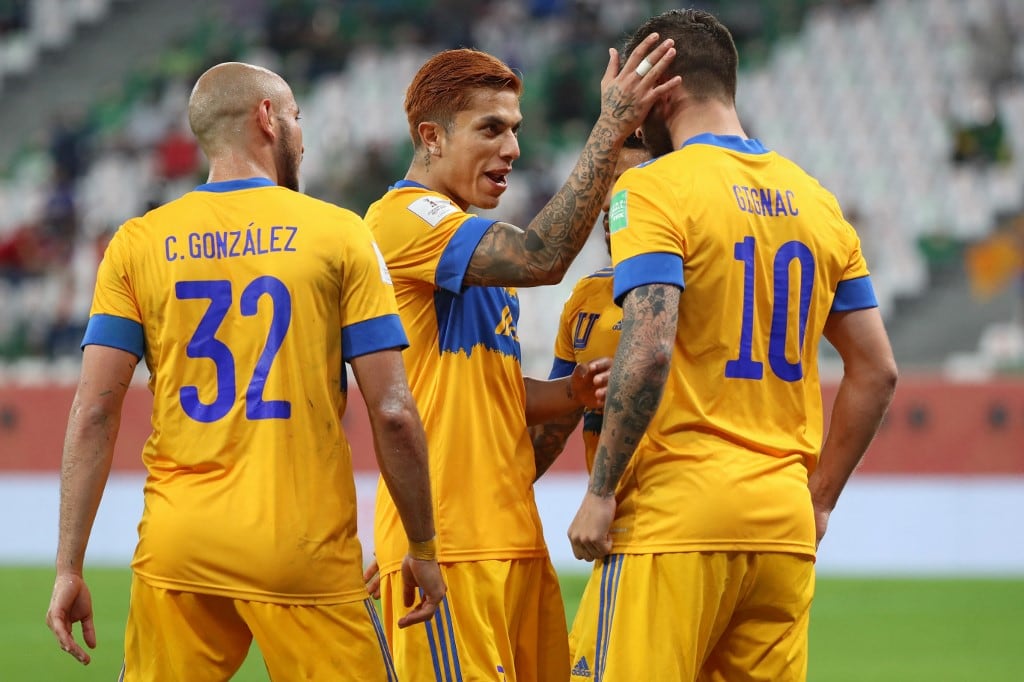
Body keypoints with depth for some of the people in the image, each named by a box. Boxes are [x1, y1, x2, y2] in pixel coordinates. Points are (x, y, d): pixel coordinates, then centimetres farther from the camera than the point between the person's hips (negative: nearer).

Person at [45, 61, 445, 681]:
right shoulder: (338, 234, 1)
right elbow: (392, 414, -3)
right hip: (304, 551, -2)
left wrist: (70, 568, 3)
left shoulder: (138, 243, 6)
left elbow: (94, 413, 0)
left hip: (177, 550, 2)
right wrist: (423, 549, 8)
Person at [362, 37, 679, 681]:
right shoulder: (406, 218, -10)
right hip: (449, 542, -9)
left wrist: (572, 391, 3)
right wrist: (613, 125, -20)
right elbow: (542, 259, -23)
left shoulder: (472, 239, 22)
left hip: (513, 538, 9)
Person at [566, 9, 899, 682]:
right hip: (785, 522, 6)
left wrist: (601, 492, -12)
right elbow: (877, 371, 15)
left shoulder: (653, 190, -6)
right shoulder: (816, 200, 14)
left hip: (678, 517, -6)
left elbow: (648, 353, -18)